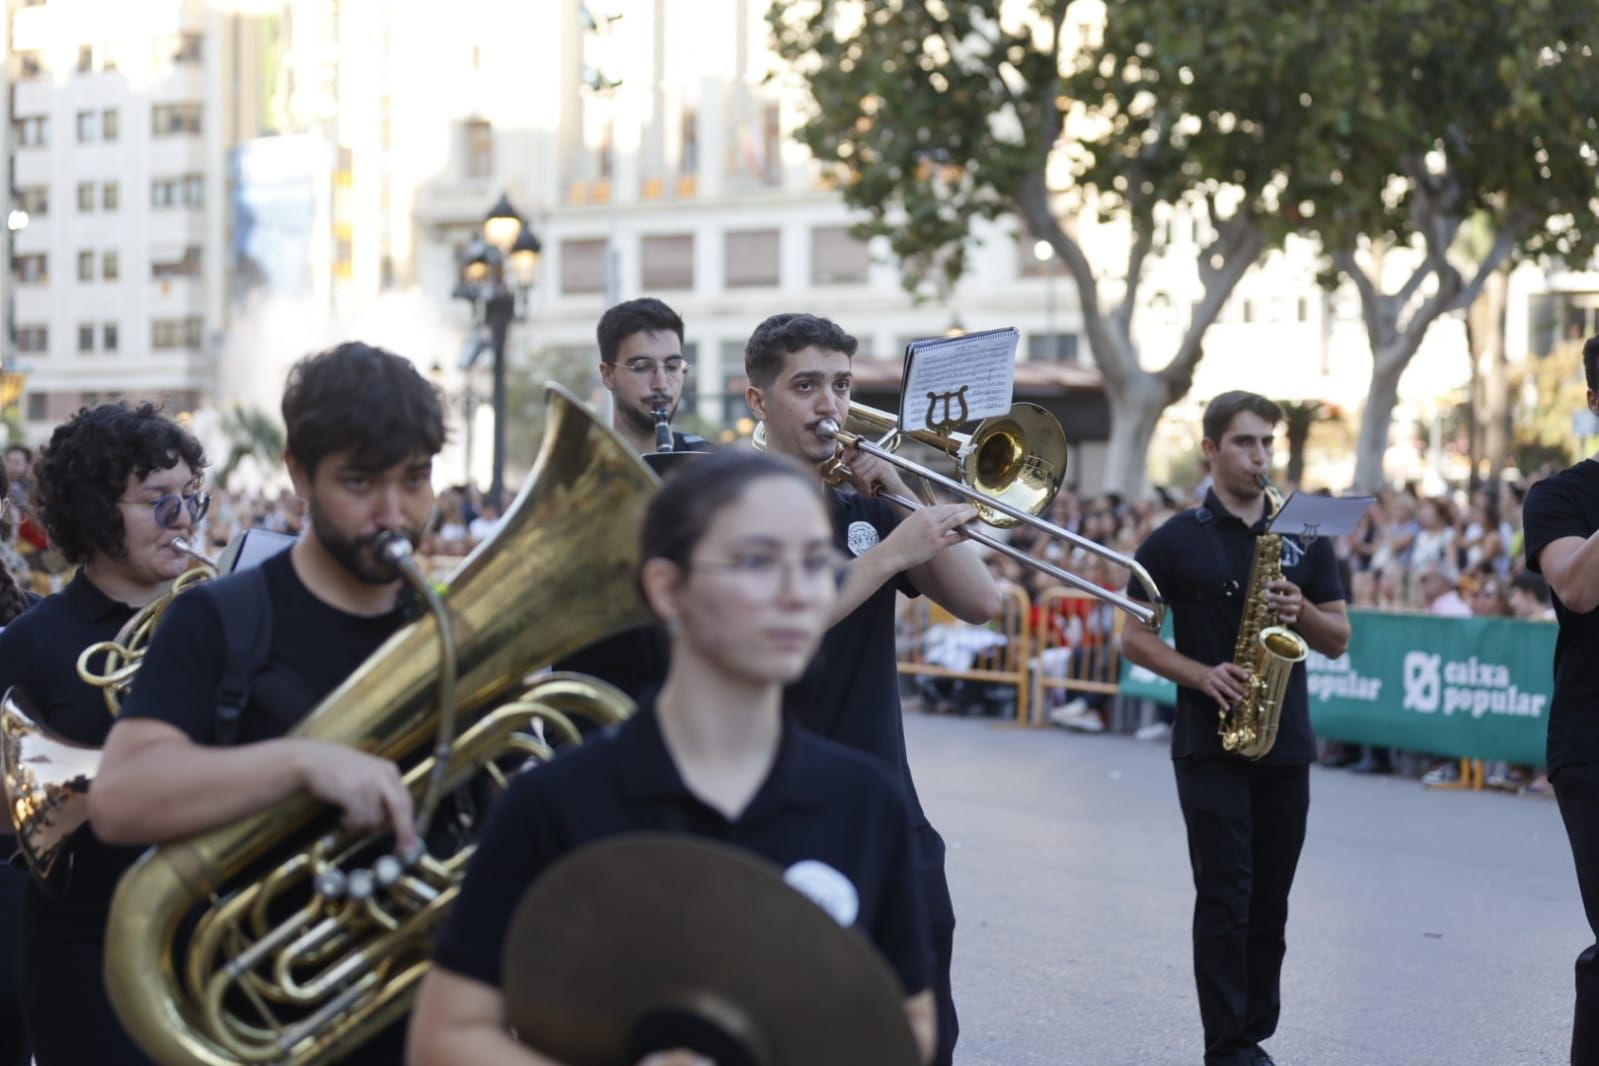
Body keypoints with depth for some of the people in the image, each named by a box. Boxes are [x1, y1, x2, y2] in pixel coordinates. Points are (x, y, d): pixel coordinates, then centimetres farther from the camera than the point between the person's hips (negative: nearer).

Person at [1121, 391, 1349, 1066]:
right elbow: (1134, 637, -1)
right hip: (1209, 746, -4)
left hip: (1285, 746, 4)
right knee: (1225, 897, -8)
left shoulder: (1303, 537, 10)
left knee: (1269, 902, 8)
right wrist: (1204, 674, -16)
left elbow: (1339, 640, 11)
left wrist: (1302, 612, -10)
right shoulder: (1177, 541, 0)